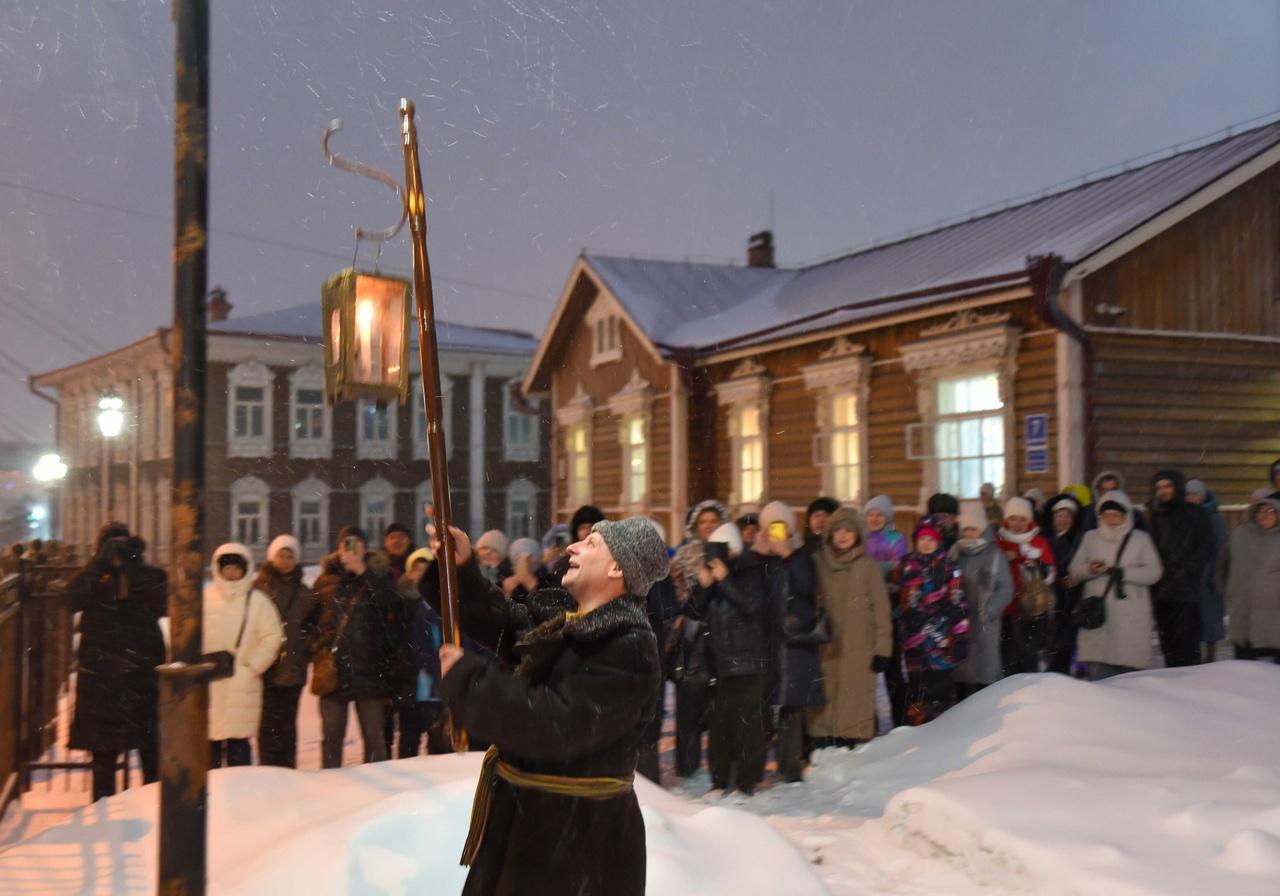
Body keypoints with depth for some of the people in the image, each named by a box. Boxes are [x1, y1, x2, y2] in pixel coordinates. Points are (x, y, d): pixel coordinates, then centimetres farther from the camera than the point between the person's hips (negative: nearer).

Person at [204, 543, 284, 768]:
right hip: (207, 684, 2)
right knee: (209, 740, 7)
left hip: (242, 684, -2)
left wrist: (252, 666, -6)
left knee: (238, 741, -1)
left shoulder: (257, 601, 2)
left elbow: (272, 637, 2)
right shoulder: (205, 598, 6)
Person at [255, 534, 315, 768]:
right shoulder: (259, 588, -1)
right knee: (269, 723, -4)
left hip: (293, 669, 4)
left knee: (287, 723, 9)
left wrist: (307, 650, 4)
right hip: (267, 669, -4)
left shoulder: (303, 593, 13)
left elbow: (312, 626, 19)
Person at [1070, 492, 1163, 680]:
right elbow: (1074, 571, 12)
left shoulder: (1140, 539, 7)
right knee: (1099, 674, -4)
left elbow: (1154, 572, -3)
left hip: (1131, 617, -1)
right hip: (1098, 614, 1)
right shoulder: (1091, 537, 13)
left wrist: (1121, 572, -15)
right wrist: (1089, 569, -11)